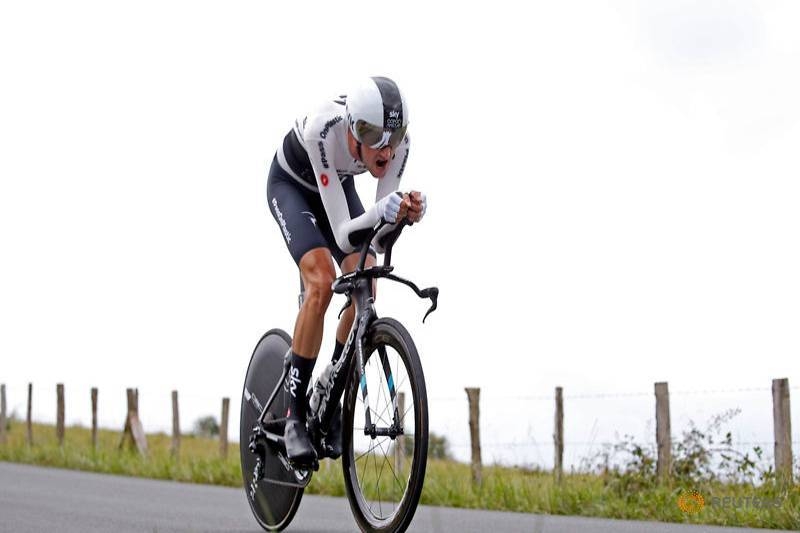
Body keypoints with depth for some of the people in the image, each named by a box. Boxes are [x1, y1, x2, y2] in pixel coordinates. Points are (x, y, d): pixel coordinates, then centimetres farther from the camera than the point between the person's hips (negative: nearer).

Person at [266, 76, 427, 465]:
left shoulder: (398, 141, -29)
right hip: (290, 185, -4)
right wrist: (379, 213, -60)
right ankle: (295, 415, -17)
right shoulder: (323, 129, -42)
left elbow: (376, 232, -25)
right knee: (321, 280, -26)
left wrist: (406, 214, -46)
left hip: (338, 186, 4)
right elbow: (343, 235, -42)